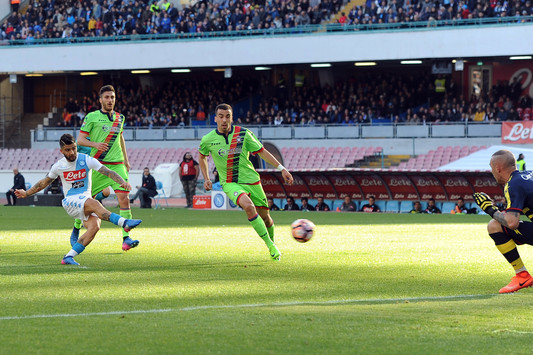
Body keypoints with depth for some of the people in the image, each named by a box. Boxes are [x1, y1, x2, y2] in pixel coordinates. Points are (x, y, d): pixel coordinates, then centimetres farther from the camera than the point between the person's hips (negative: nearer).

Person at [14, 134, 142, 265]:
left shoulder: (86, 160, -2)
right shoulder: (58, 166, 3)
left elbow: (108, 172, -10)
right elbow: (45, 182, 22)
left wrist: (123, 182, -27)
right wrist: (26, 193, 28)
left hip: (86, 199, 2)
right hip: (70, 201, -2)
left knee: (95, 226, -28)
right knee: (94, 204, -34)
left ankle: (69, 257, -25)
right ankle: (124, 223, -46)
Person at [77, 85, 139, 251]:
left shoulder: (120, 118, 12)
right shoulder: (91, 117, -1)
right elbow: (80, 139, -2)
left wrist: (126, 159, 28)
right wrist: (95, 144, -20)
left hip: (117, 164, 3)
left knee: (124, 198, -12)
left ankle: (126, 238, -13)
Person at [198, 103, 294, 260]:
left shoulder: (244, 134, -6)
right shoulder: (208, 140, -5)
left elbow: (262, 152, 2)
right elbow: (202, 156, 17)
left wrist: (281, 168, -2)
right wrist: (206, 179, 11)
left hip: (251, 180, 2)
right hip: (230, 184, -2)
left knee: (264, 216, 7)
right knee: (248, 206, -30)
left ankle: (272, 243, 38)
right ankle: (270, 245, -24)